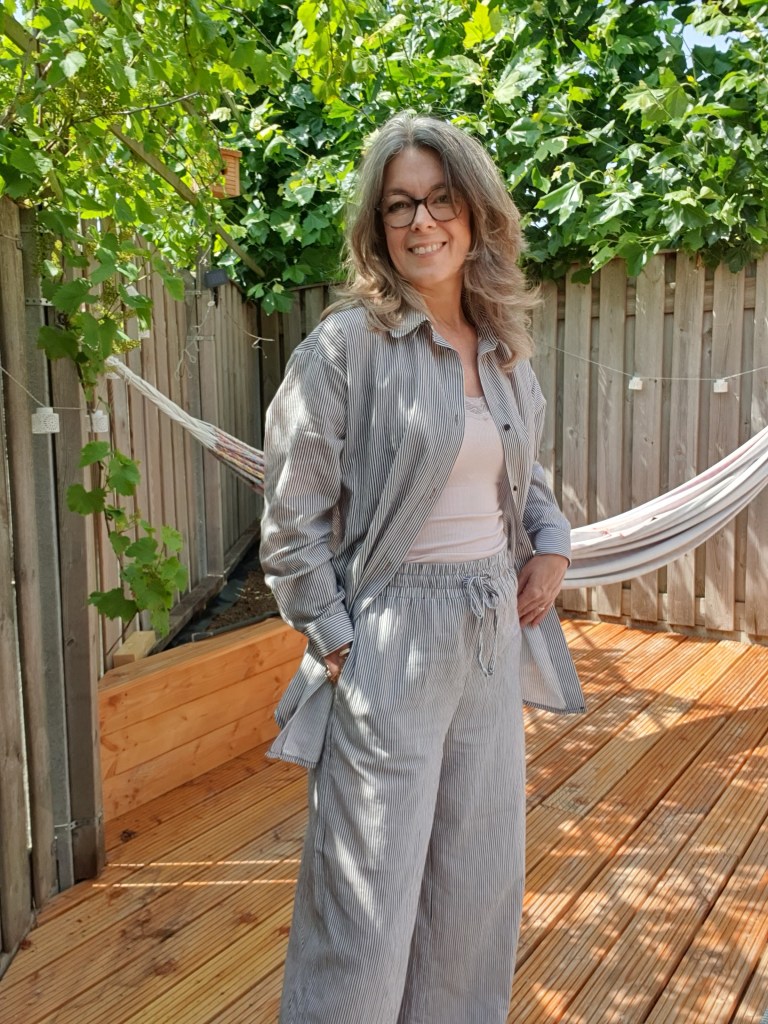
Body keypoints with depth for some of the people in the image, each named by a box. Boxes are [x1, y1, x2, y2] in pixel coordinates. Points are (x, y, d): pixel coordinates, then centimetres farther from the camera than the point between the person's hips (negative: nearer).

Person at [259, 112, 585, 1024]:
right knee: (370, 901, 7)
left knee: (480, 882, 21)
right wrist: (333, 643, -11)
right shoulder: (346, 345, -11)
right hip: (391, 638, -6)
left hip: (494, 634, 7)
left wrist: (552, 545, 4)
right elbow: (292, 514, -10)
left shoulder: (505, 351, 8)